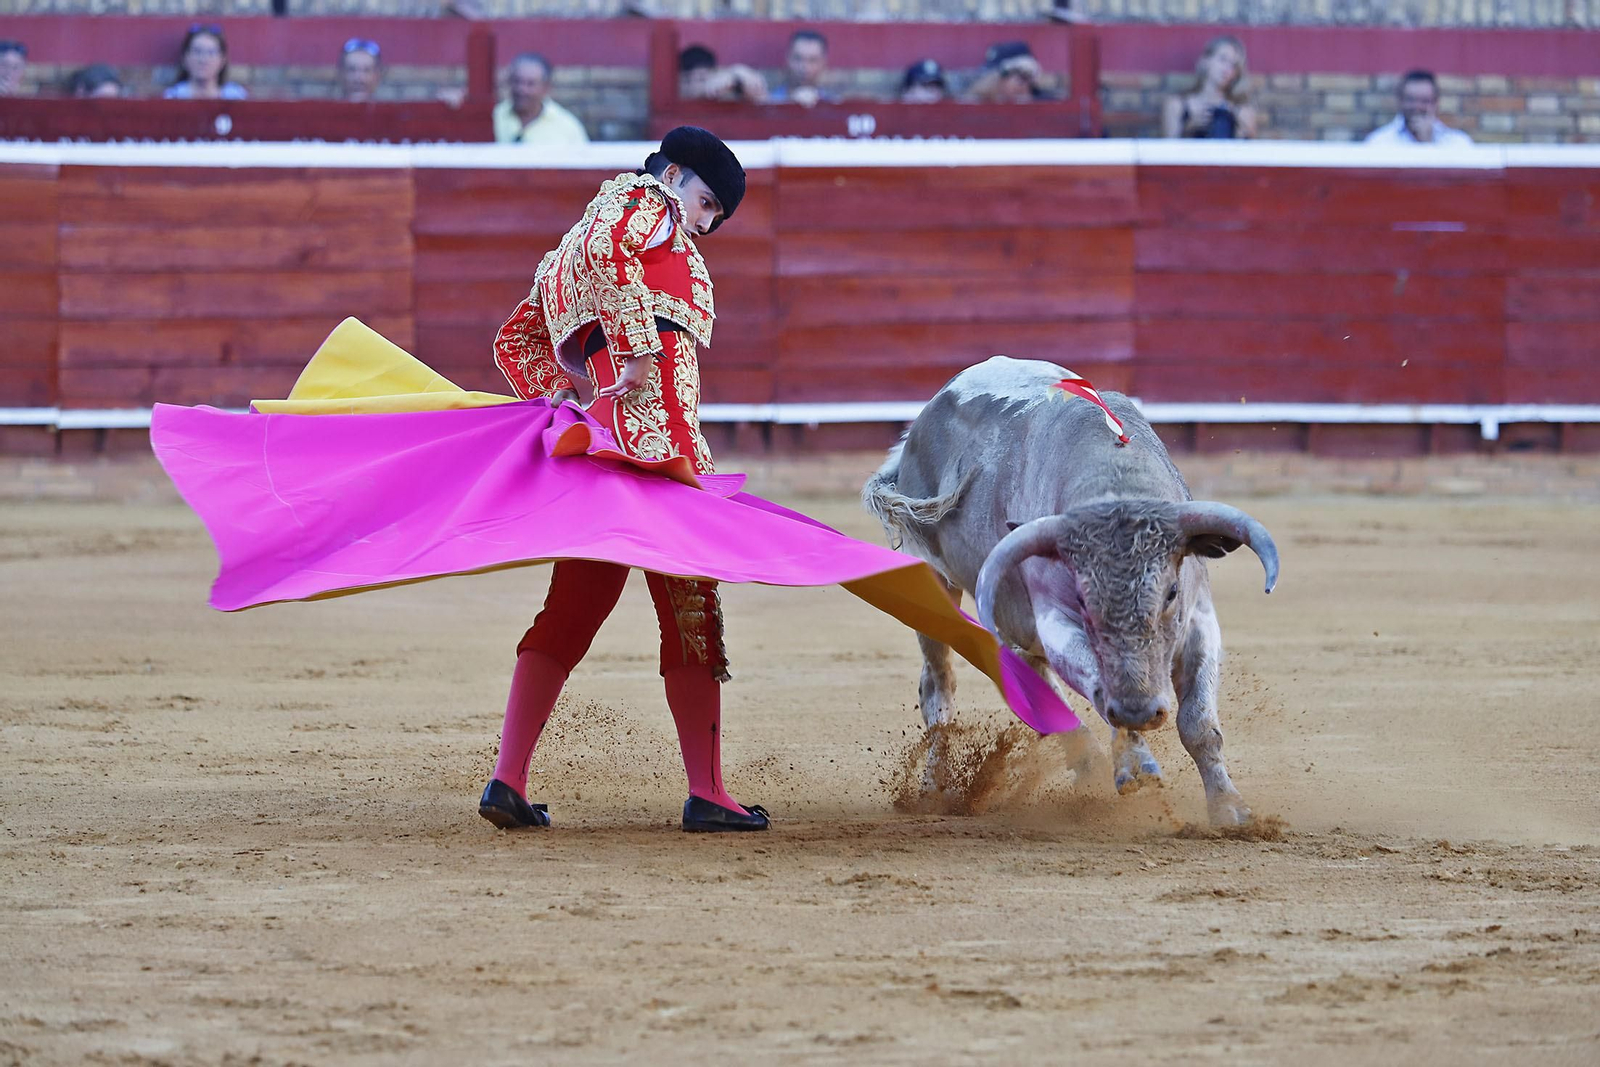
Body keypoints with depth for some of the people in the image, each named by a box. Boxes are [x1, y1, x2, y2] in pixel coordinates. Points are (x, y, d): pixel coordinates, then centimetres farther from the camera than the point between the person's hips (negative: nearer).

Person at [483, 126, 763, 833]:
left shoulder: (562, 264, 31)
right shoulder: (642, 202, 6)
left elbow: (515, 343, 29)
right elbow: (600, 249, -15)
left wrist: (557, 397, 13)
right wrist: (637, 349, -20)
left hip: (603, 429, 9)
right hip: (655, 420, -9)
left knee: (577, 603, 8)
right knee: (690, 602, -7)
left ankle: (507, 780, 2)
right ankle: (706, 793, -8)